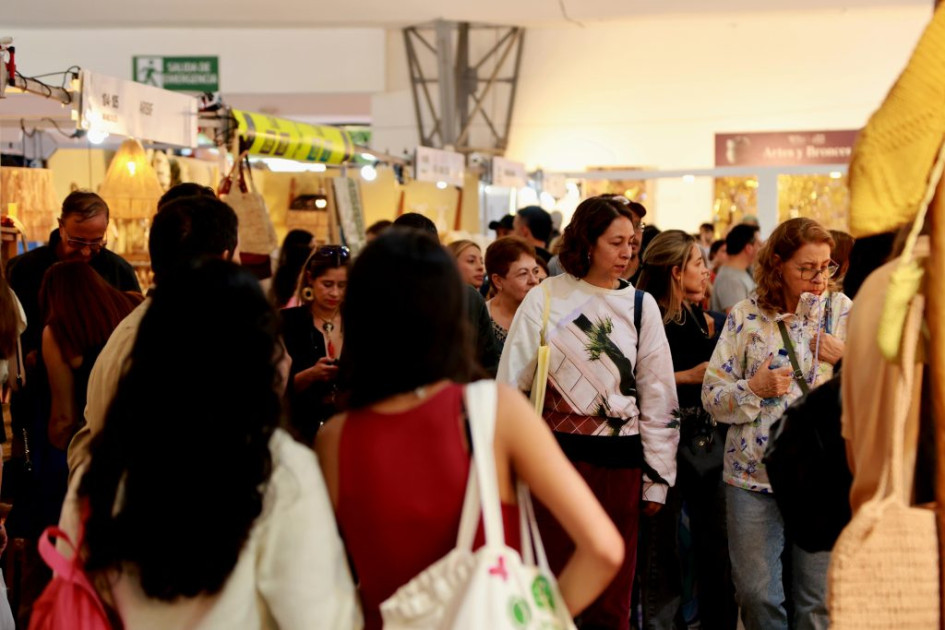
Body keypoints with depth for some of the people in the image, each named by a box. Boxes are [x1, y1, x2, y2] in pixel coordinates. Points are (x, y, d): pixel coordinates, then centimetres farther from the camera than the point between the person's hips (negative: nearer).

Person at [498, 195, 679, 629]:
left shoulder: (640, 305, 4)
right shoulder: (545, 299, -3)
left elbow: (658, 397, 6)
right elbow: (511, 384, 0)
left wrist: (657, 478, 6)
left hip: (619, 462, 2)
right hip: (558, 455, -2)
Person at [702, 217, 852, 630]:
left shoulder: (842, 311, 2)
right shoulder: (746, 317, 0)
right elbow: (712, 396, -1)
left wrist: (845, 359, -15)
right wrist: (755, 387, -18)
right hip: (753, 471, 0)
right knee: (755, 593, 6)